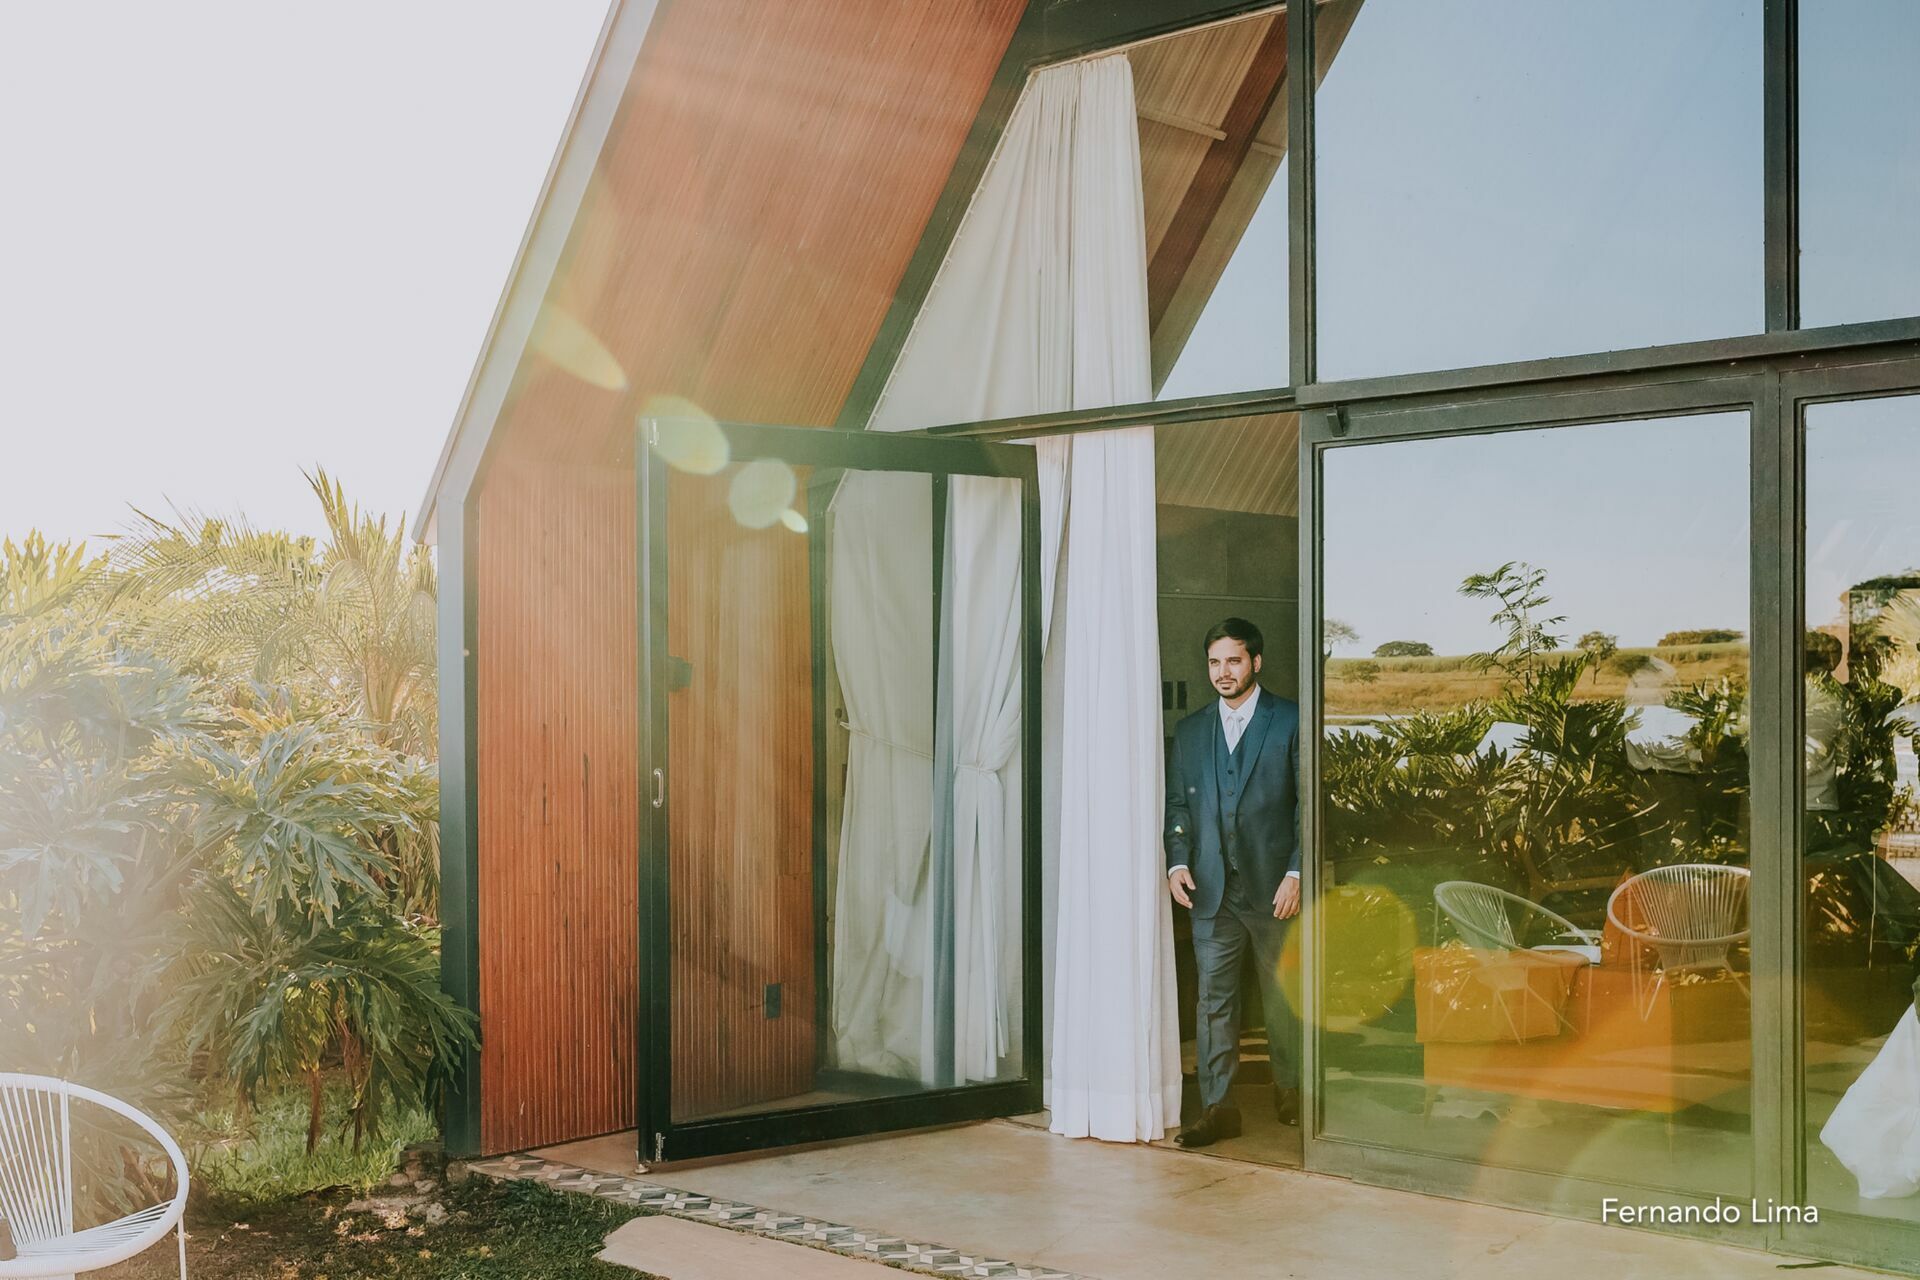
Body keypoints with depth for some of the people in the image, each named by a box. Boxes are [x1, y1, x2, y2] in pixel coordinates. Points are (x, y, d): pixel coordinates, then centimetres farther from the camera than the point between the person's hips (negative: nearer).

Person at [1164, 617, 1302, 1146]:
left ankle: (1290, 1092, 27)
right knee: (1214, 999, -1)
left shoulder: (1290, 721, 1)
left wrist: (1297, 873, -9)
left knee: (1282, 996, 9)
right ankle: (1217, 1108, 3)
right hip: (1211, 889, 3)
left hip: (1273, 885, -2)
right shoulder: (1190, 731, 13)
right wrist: (1178, 862, -3)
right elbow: (1177, 804, 13)